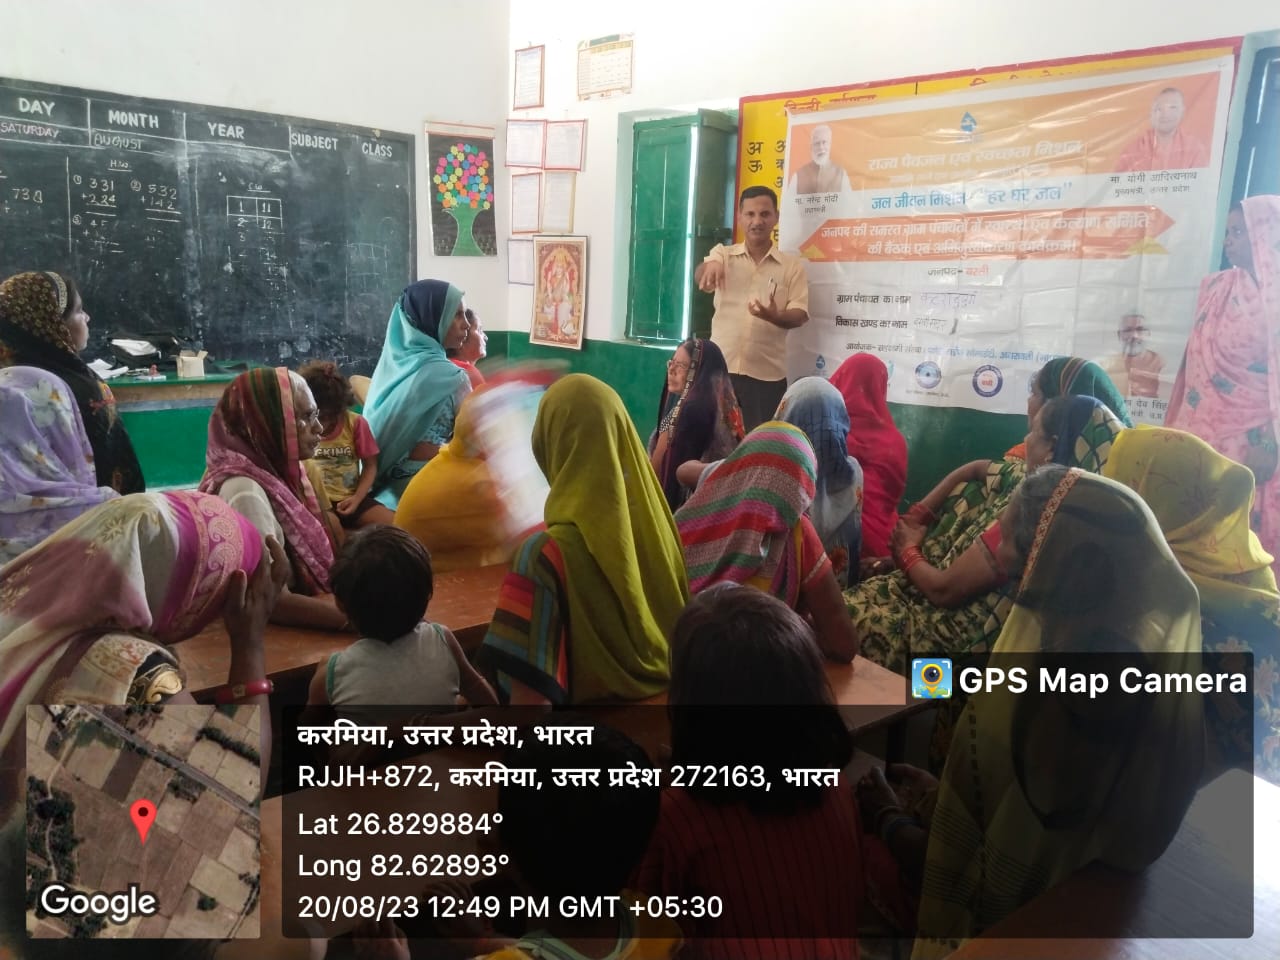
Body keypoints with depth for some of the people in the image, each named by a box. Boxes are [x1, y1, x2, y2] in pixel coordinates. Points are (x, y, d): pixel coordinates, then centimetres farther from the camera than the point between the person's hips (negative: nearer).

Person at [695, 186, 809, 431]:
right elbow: (699, 277, -12)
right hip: (721, 367, 1)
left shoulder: (792, 265, 6)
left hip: (767, 373, 0)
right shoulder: (723, 254, 8)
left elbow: (800, 314, -1)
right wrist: (711, 265, -38)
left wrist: (776, 317, -25)